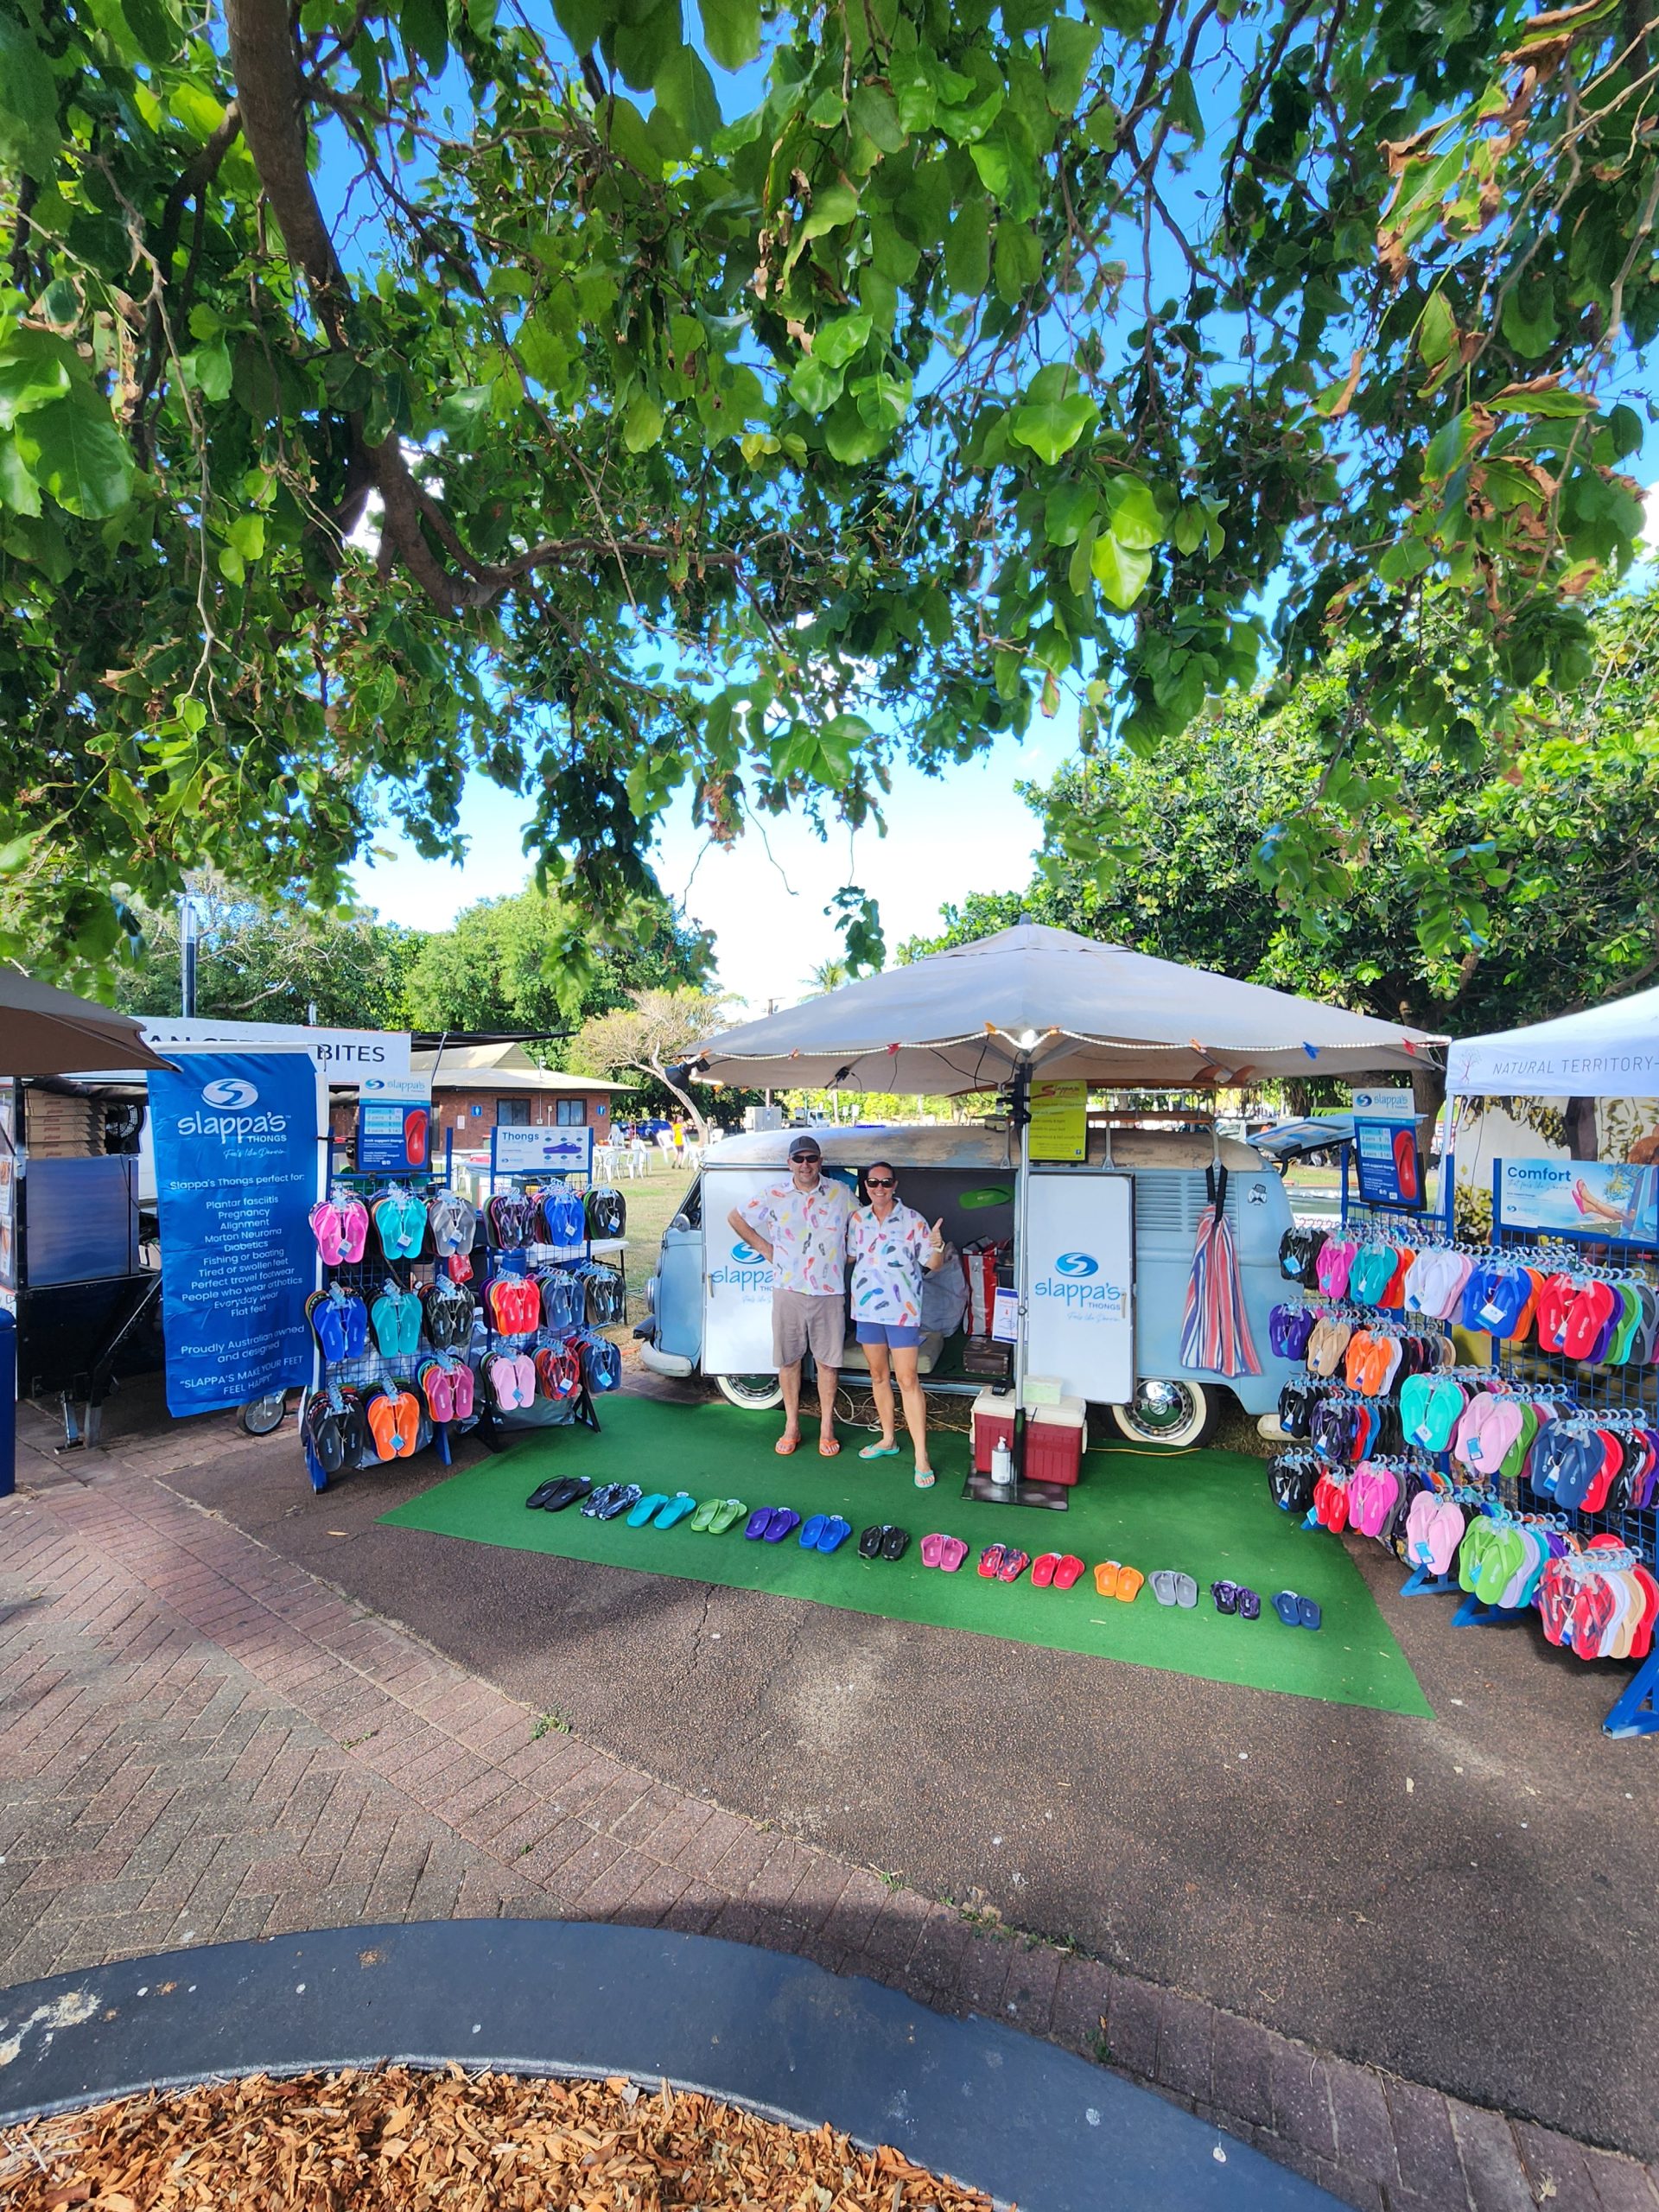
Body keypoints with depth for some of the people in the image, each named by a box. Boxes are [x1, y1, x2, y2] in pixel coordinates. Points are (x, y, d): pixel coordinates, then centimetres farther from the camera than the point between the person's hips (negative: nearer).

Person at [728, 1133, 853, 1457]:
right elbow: (735, 1217, 10)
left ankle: (827, 1427, 22)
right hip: (788, 1291, 0)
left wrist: (849, 1256, 6)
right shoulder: (773, 1196, -2)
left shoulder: (841, 1194, 0)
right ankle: (791, 1426, 24)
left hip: (829, 1293, 0)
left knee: (827, 1360, 7)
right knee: (788, 1359, 9)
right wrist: (764, 1248, 5)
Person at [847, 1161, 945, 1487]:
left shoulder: (912, 1219, -8)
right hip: (867, 1308, 5)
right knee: (878, 1375, 16)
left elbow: (931, 1264, -9)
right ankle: (887, 1440, 32)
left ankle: (921, 1457, 1)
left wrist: (937, 1247, -28)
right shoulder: (858, 1219, 4)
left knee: (907, 1380, -5)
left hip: (902, 1310, -5)